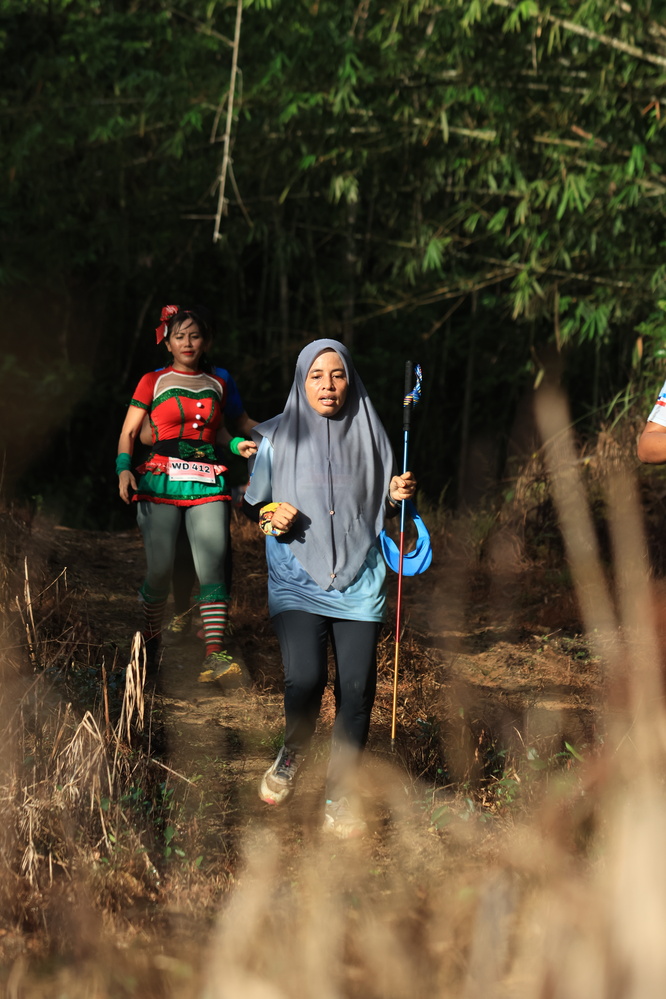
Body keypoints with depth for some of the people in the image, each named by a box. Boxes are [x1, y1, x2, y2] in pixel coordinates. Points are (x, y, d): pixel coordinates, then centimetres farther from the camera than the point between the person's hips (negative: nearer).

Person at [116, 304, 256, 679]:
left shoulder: (217, 385, 17)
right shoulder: (153, 382, 8)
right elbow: (129, 433, 6)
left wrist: (239, 445, 9)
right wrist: (124, 469, -10)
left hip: (208, 483, 2)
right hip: (162, 482, -2)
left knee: (213, 565, -12)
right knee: (160, 569, -8)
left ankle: (215, 654, -18)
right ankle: (150, 643, 14)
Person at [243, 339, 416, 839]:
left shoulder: (367, 436, 8)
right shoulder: (278, 439, 4)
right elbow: (255, 501, 12)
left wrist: (396, 494, -3)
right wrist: (271, 515, -9)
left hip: (358, 578, 2)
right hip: (298, 577, -2)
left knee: (357, 688, -7)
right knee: (305, 678, -19)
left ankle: (341, 797, 9)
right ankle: (292, 755, 15)